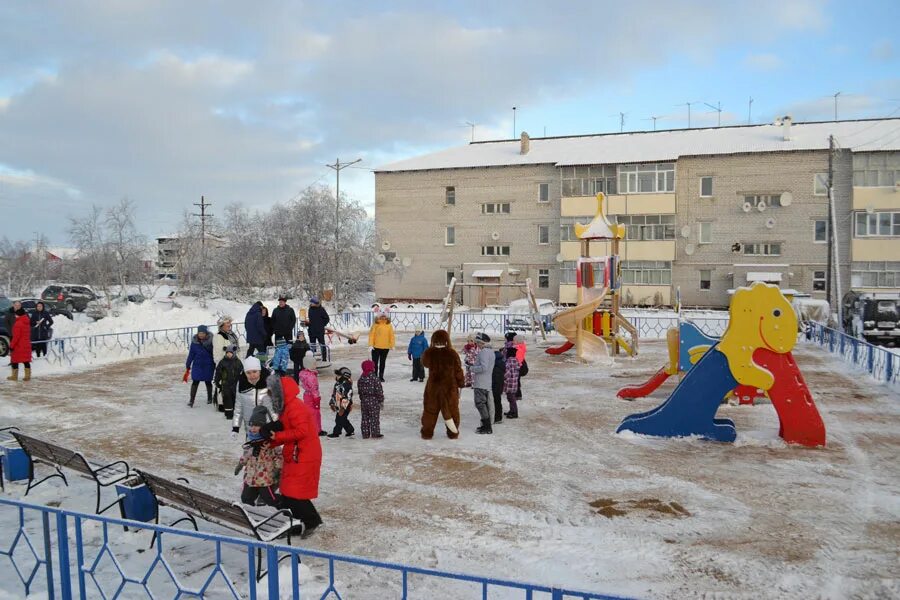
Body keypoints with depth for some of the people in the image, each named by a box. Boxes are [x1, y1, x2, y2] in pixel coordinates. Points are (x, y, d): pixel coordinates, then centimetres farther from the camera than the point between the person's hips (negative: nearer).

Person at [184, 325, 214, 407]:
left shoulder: (211, 341, -11)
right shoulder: (194, 341, -5)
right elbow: (191, 354, 3)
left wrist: (215, 365, 0)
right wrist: (187, 366, 5)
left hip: (208, 366, -1)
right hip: (197, 365, 1)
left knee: (208, 382, 12)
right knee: (195, 382, -4)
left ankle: (209, 398, 31)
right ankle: (191, 400, -1)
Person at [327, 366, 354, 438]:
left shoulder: (347, 384, -22)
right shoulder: (338, 383, 9)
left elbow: (347, 397, -25)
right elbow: (334, 393, 21)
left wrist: (343, 408, -24)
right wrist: (332, 403, 22)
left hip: (345, 406, -9)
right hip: (339, 406, 9)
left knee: (339, 419, -2)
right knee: (343, 420, 16)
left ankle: (336, 433, 10)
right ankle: (350, 430, 30)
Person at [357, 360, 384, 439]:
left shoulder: (360, 379, 2)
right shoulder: (374, 379, -16)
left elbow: (359, 391, 10)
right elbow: (379, 391, -14)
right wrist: (381, 401, -4)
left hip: (364, 401, 6)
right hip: (374, 401, -6)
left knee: (365, 418, 12)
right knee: (374, 417, 3)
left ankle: (365, 434, 16)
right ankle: (375, 433, 6)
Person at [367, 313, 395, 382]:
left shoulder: (389, 325, 1)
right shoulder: (375, 324, -7)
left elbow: (391, 335, 3)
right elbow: (371, 334, -8)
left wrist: (392, 345, 0)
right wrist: (371, 344, -13)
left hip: (385, 347, 3)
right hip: (376, 347, -2)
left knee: (382, 363, 13)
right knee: (375, 362, 4)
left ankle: (381, 377, 22)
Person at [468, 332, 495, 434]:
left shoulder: (484, 351, -16)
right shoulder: (490, 351, 16)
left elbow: (483, 367, -25)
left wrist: (471, 368, -13)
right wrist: (473, 364, 13)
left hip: (481, 383, -10)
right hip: (487, 383, 10)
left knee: (480, 404, -7)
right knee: (485, 404, 15)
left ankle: (487, 427, -7)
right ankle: (486, 425, 20)